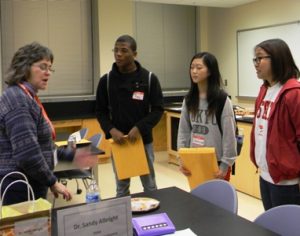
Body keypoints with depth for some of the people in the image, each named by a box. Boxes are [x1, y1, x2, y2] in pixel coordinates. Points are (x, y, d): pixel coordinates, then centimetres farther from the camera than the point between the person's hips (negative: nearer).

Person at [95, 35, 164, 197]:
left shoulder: (149, 78, -4)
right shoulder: (106, 80, 0)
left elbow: (158, 109, -3)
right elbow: (100, 111, 5)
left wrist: (140, 127, -17)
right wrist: (111, 130, -13)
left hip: (143, 140, -1)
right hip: (117, 141, 1)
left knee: (150, 186, 11)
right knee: (122, 188, 12)